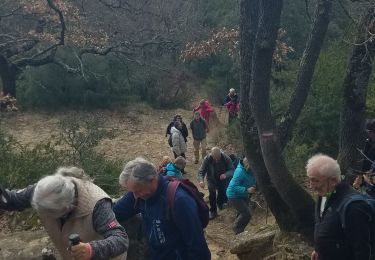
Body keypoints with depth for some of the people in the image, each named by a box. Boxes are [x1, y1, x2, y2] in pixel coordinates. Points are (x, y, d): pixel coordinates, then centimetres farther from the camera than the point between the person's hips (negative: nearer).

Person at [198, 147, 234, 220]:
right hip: (212, 180, -1)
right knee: (212, 194, -10)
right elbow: (201, 171, -23)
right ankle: (213, 211, 11)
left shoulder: (226, 158, -25)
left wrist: (226, 175, -44)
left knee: (223, 194, 4)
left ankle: (219, 203, 41)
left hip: (223, 180, 1)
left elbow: (232, 170, -21)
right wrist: (201, 180, -43)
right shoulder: (207, 159, -26)